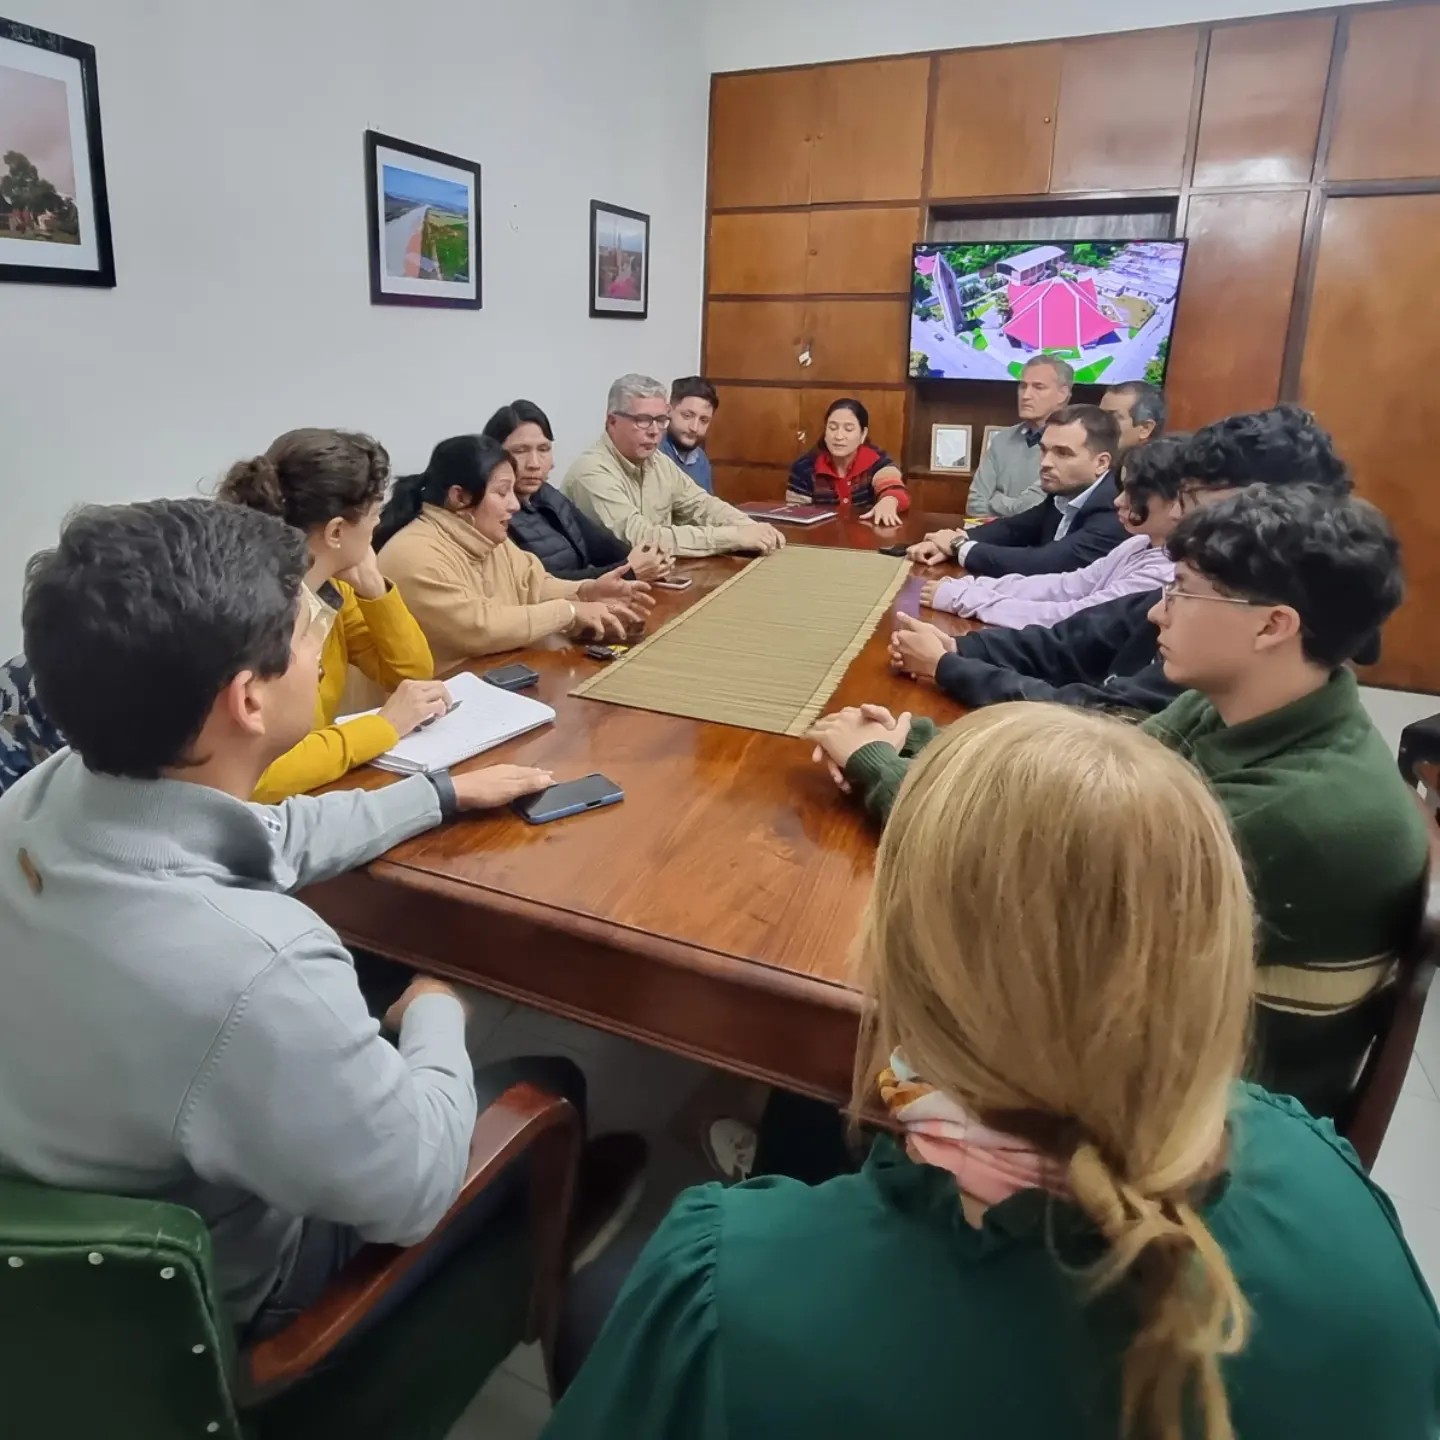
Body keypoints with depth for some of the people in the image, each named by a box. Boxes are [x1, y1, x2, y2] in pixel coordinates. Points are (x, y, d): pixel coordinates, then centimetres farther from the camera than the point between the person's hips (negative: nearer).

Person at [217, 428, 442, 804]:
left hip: (321, 790, 6)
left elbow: (414, 672, 7)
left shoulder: (328, 589, -2)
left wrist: (373, 587, -7)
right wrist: (385, 726, -23)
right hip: (266, 810, -6)